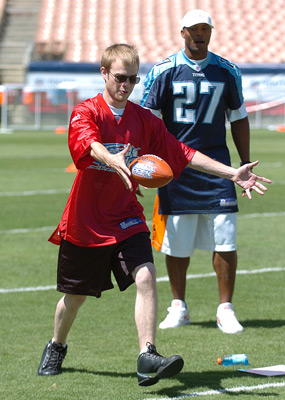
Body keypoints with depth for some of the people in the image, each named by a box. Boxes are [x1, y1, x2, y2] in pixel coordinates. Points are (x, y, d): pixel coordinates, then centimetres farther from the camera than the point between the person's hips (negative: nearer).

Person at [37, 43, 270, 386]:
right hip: (85, 223, -2)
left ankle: (147, 358, -25)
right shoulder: (86, 112, -10)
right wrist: (113, 160, -55)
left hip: (126, 219, 3)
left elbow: (181, 154, 5)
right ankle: (56, 348, 41)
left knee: (145, 277, -21)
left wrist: (232, 174, -2)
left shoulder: (144, 120, 3)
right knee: (75, 296, 12)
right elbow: (88, 142, -32)